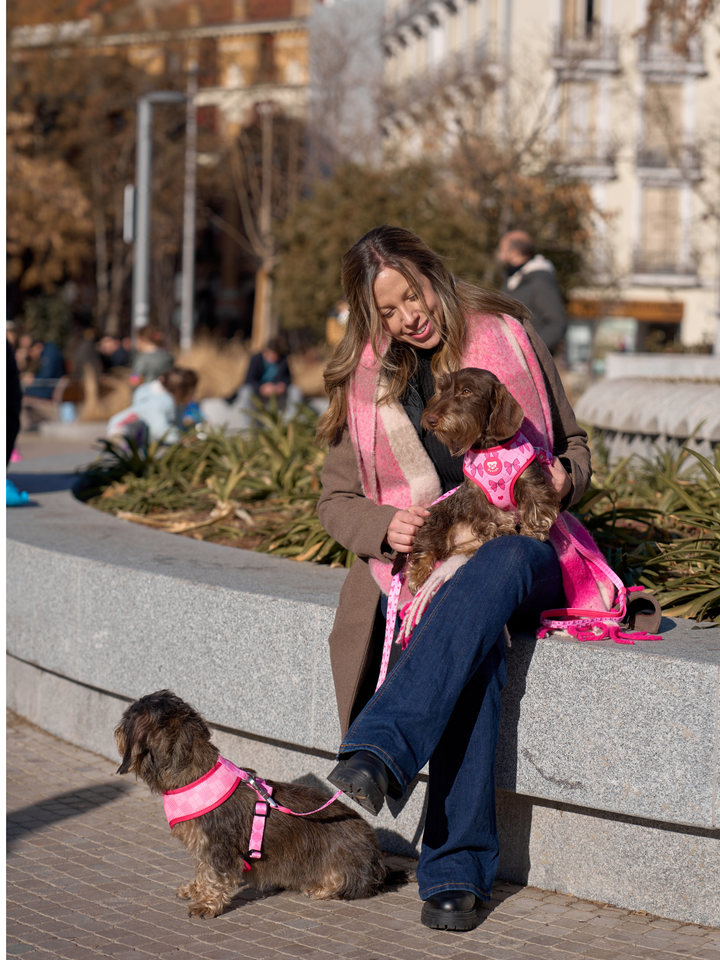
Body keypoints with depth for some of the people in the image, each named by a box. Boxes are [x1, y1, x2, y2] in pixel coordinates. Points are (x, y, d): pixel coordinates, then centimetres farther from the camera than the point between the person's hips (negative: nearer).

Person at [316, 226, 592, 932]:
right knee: (472, 644, -37)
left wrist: (564, 478, -6)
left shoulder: (508, 338, 9)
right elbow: (335, 499, 14)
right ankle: (456, 870, -39)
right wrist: (384, 525, -9)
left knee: (495, 567, -41)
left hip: (525, 549, 0)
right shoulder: (364, 378, 11)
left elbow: (572, 445, 18)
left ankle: (375, 755, -53)